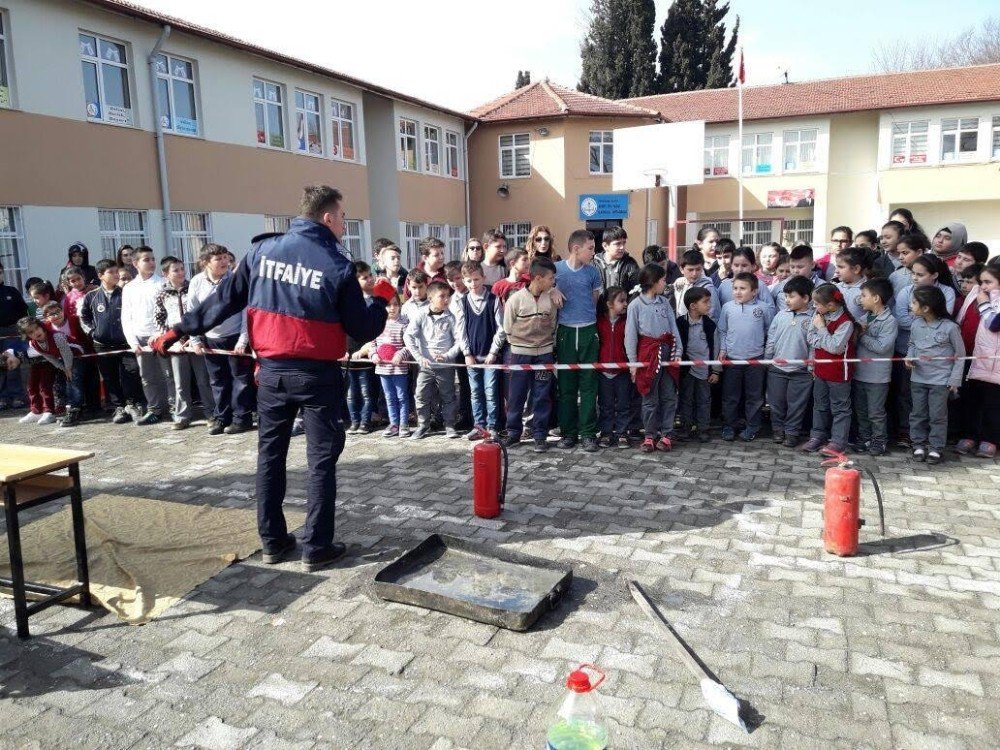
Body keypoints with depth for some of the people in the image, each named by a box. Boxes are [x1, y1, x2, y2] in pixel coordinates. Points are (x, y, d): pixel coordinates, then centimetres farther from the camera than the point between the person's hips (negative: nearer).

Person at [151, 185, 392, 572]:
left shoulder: (262, 250, 1)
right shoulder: (337, 265, -10)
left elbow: (224, 299, 6)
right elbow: (363, 330, -8)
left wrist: (180, 329, 17)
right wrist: (382, 298, 10)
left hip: (272, 371, 4)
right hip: (317, 375, -4)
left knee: (270, 454, 15)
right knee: (321, 460, 5)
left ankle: (273, 541, 23)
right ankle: (316, 547, 9)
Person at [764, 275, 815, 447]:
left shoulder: (813, 318, -10)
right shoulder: (781, 315, 0)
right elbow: (771, 339, 6)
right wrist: (767, 361, 7)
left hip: (801, 371, -3)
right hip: (776, 368, 3)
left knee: (796, 404, 8)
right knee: (777, 402, 13)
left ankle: (792, 432, 22)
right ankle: (778, 429, 29)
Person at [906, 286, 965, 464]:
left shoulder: (950, 327, -14)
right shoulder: (916, 324, -3)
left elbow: (960, 354, -4)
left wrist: (955, 379, -5)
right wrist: (909, 357, -6)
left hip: (941, 380, -4)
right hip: (918, 378, 4)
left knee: (937, 416, 4)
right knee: (918, 414, 11)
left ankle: (936, 447, 15)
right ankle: (919, 444, 22)